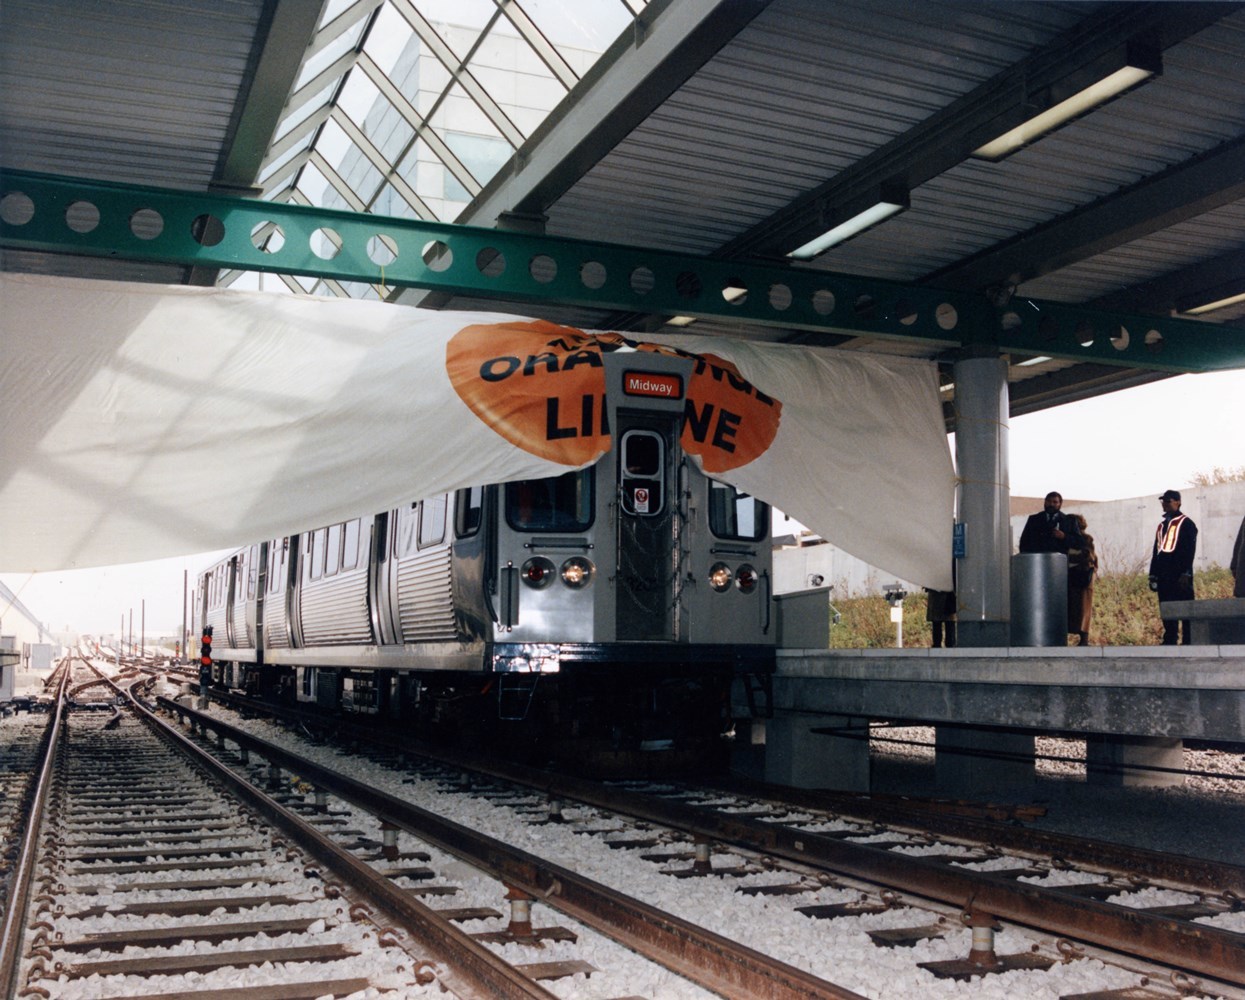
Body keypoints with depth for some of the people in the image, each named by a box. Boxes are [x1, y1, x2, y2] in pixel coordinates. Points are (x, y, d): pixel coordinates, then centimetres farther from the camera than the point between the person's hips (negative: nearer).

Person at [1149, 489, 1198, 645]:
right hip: (1164, 577, 7)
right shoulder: (1162, 525, 22)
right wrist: (1153, 575, 16)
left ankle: (1189, 643, -6)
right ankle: (1169, 642, 8)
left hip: (1180, 576, -7)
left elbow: (1190, 550, -9)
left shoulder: (1186, 523, 0)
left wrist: (1186, 574, -17)